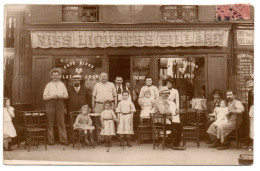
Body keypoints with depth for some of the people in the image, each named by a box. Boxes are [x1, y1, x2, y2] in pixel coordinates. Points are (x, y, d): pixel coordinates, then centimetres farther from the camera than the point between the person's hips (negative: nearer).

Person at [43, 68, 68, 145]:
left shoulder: (62, 84, 16)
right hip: (50, 104, -1)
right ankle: (50, 140, 6)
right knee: (50, 123, -1)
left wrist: (61, 96, -7)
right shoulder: (49, 85, 7)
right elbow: (44, 97, 1)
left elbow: (66, 95, 13)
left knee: (61, 122, -2)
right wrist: (52, 96, -13)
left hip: (60, 103, 2)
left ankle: (63, 140, 2)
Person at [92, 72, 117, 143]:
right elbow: (94, 96, 14)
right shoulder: (97, 85, 15)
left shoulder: (111, 85, 14)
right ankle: (100, 138, 1)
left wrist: (115, 106, 4)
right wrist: (93, 107, 8)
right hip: (99, 105, 1)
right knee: (99, 122, -3)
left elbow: (115, 95, 12)